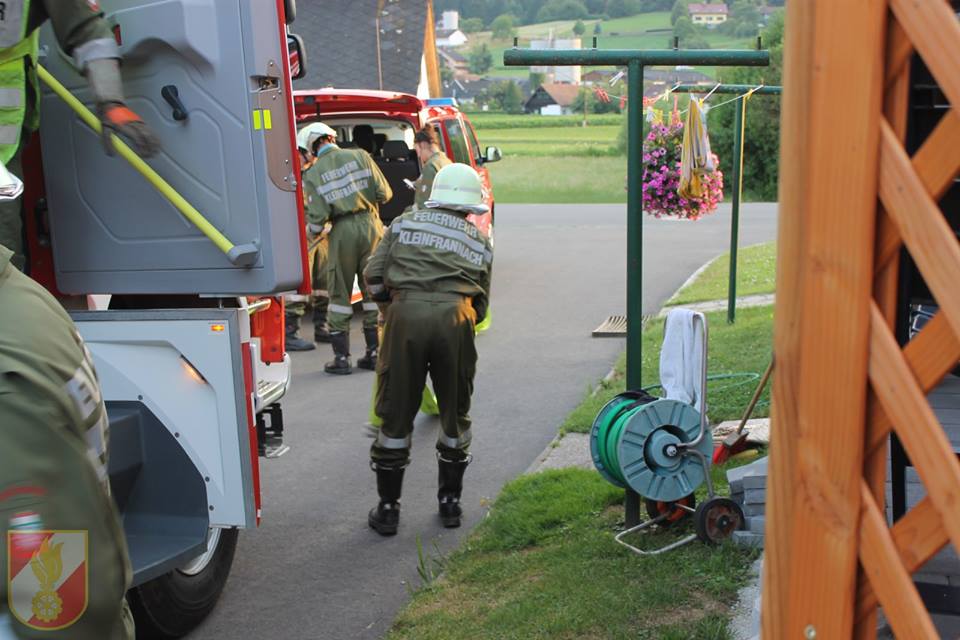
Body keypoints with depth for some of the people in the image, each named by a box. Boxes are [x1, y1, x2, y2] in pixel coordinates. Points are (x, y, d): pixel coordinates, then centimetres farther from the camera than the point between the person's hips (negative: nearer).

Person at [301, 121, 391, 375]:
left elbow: (318, 216, -8)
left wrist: (311, 231, 13)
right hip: (370, 224, 2)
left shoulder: (313, 173, -3)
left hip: (342, 231, -2)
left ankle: (341, 357, 7)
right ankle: (374, 352, 14)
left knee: (340, 294, 8)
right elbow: (384, 193, -1)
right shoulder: (360, 156, 3)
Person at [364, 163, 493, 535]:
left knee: (396, 414, 9)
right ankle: (450, 501, 27)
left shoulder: (405, 223, 17)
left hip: (406, 316, -1)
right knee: (455, 414, 18)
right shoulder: (479, 241, 21)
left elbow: (373, 278, 10)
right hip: (455, 318, 1)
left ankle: (388, 508, 18)